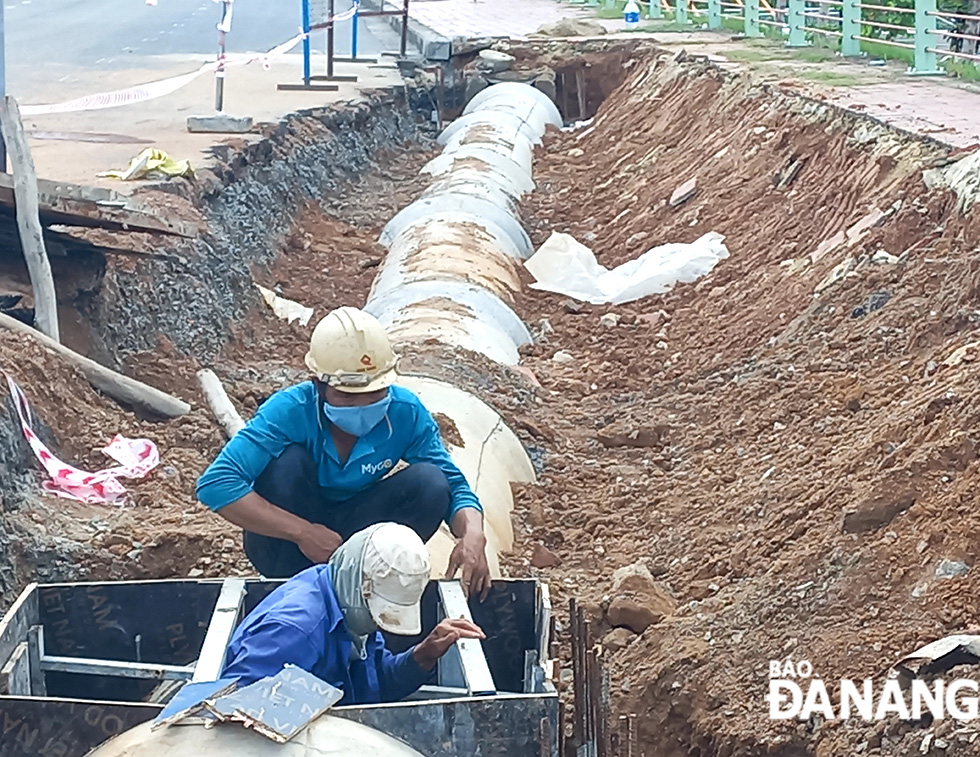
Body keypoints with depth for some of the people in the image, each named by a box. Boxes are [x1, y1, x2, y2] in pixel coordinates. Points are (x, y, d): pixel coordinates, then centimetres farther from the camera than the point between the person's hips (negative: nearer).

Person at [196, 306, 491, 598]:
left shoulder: (405, 413, -17)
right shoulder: (289, 411, -26)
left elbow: (454, 486, -11)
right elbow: (215, 485, -35)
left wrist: (473, 536, -35)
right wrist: (303, 533, -40)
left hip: (353, 536, 3)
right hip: (288, 546, -2)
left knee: (430, 482, -20)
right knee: (289, 461, -30)